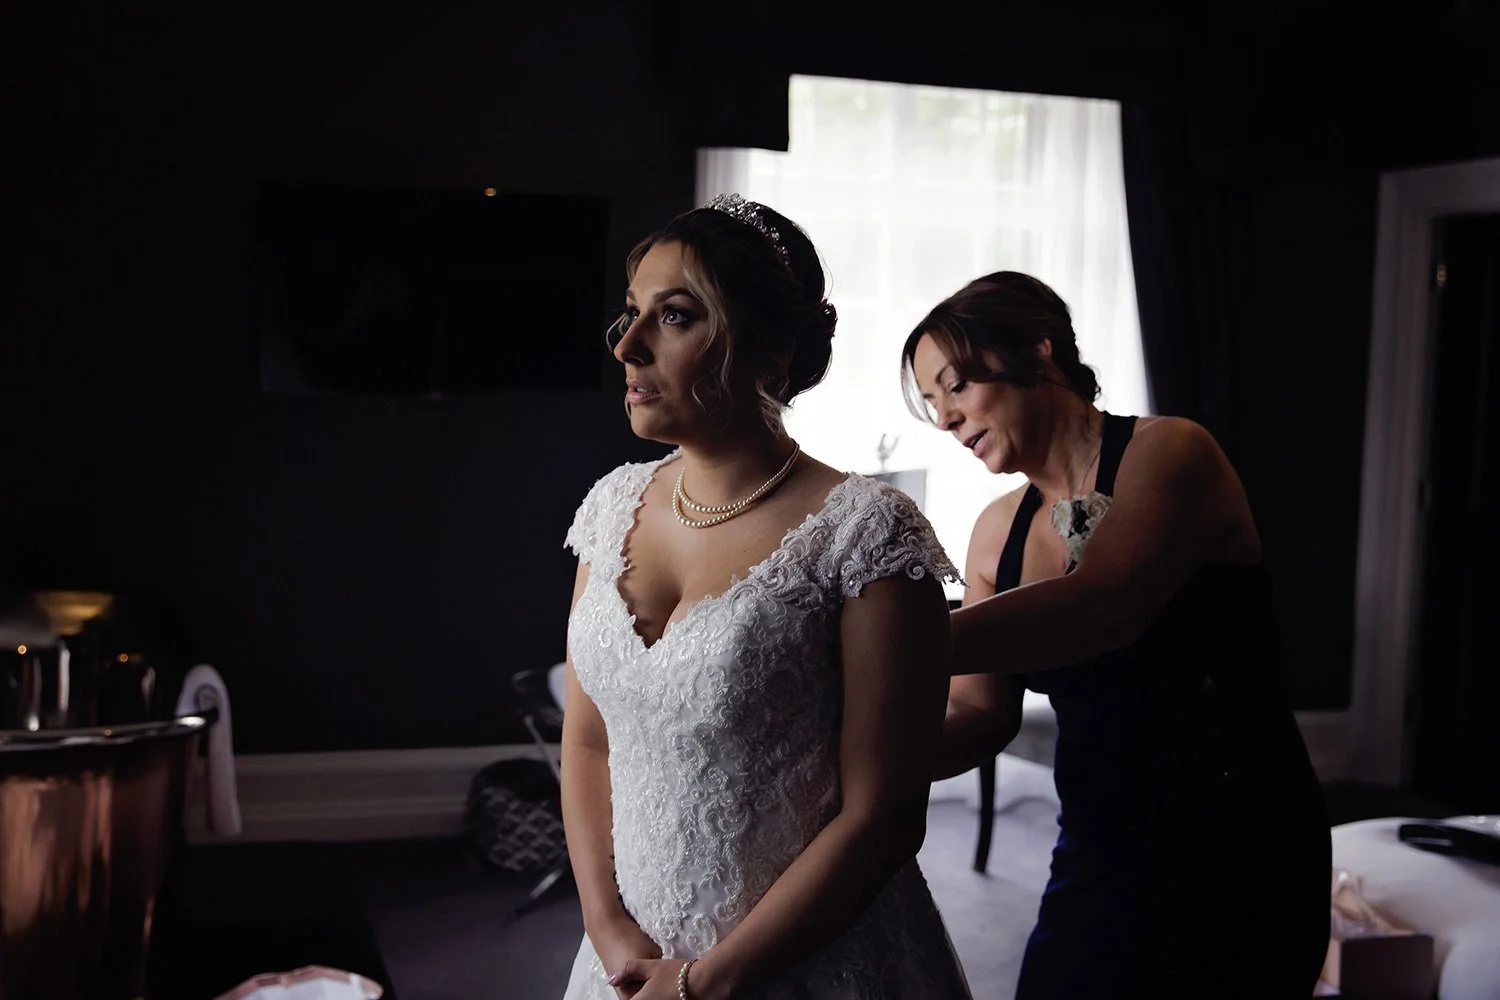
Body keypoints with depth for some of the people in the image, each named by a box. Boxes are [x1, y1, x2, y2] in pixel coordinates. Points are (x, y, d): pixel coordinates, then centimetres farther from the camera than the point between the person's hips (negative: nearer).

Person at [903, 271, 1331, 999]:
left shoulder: (1168, 452, -14)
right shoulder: (999, 531, 5)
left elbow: (1106, 605, -33)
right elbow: (980, 714, 0)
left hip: (1237, 856, -5)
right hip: (1099, 854, 6)